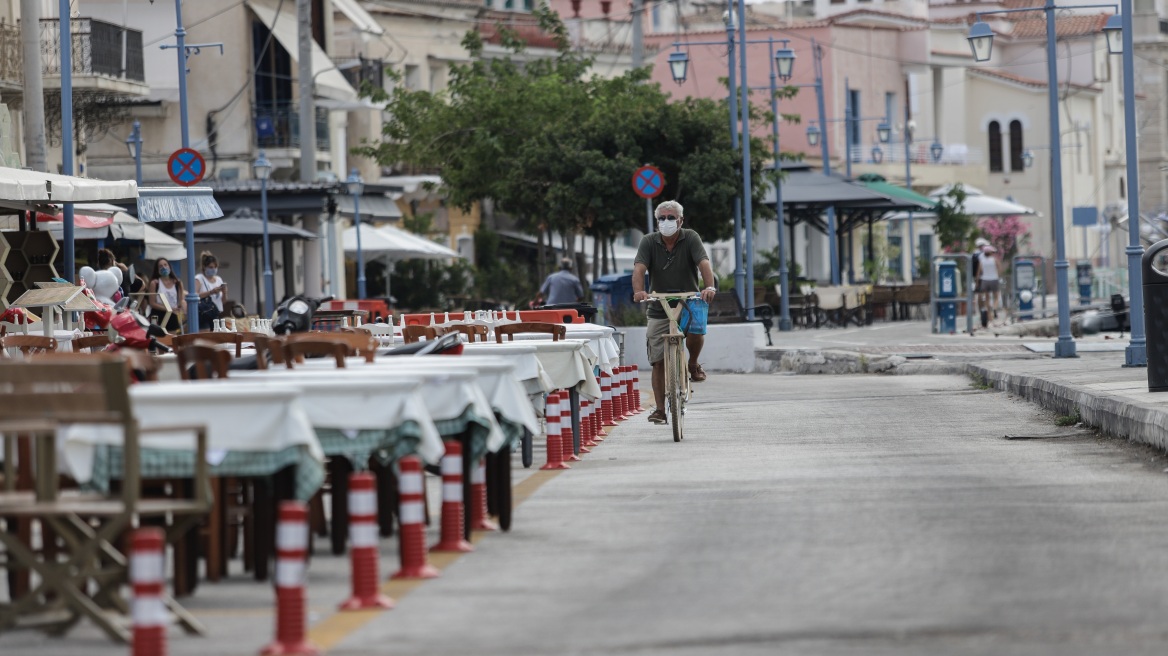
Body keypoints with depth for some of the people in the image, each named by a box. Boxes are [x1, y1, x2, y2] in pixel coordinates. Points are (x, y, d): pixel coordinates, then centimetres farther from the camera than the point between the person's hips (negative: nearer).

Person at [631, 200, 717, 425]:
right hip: (659, 310, 1)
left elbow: (704, 263, -20)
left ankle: (693, 365, -2)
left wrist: (709, 287, -40)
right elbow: (639, 268, -18)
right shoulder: (649, 241, -4)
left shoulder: (690, 238, -6)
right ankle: (660, 409, 4)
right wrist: (639, 291, -39)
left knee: (696, 329, -33)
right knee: (658, 361, -4)